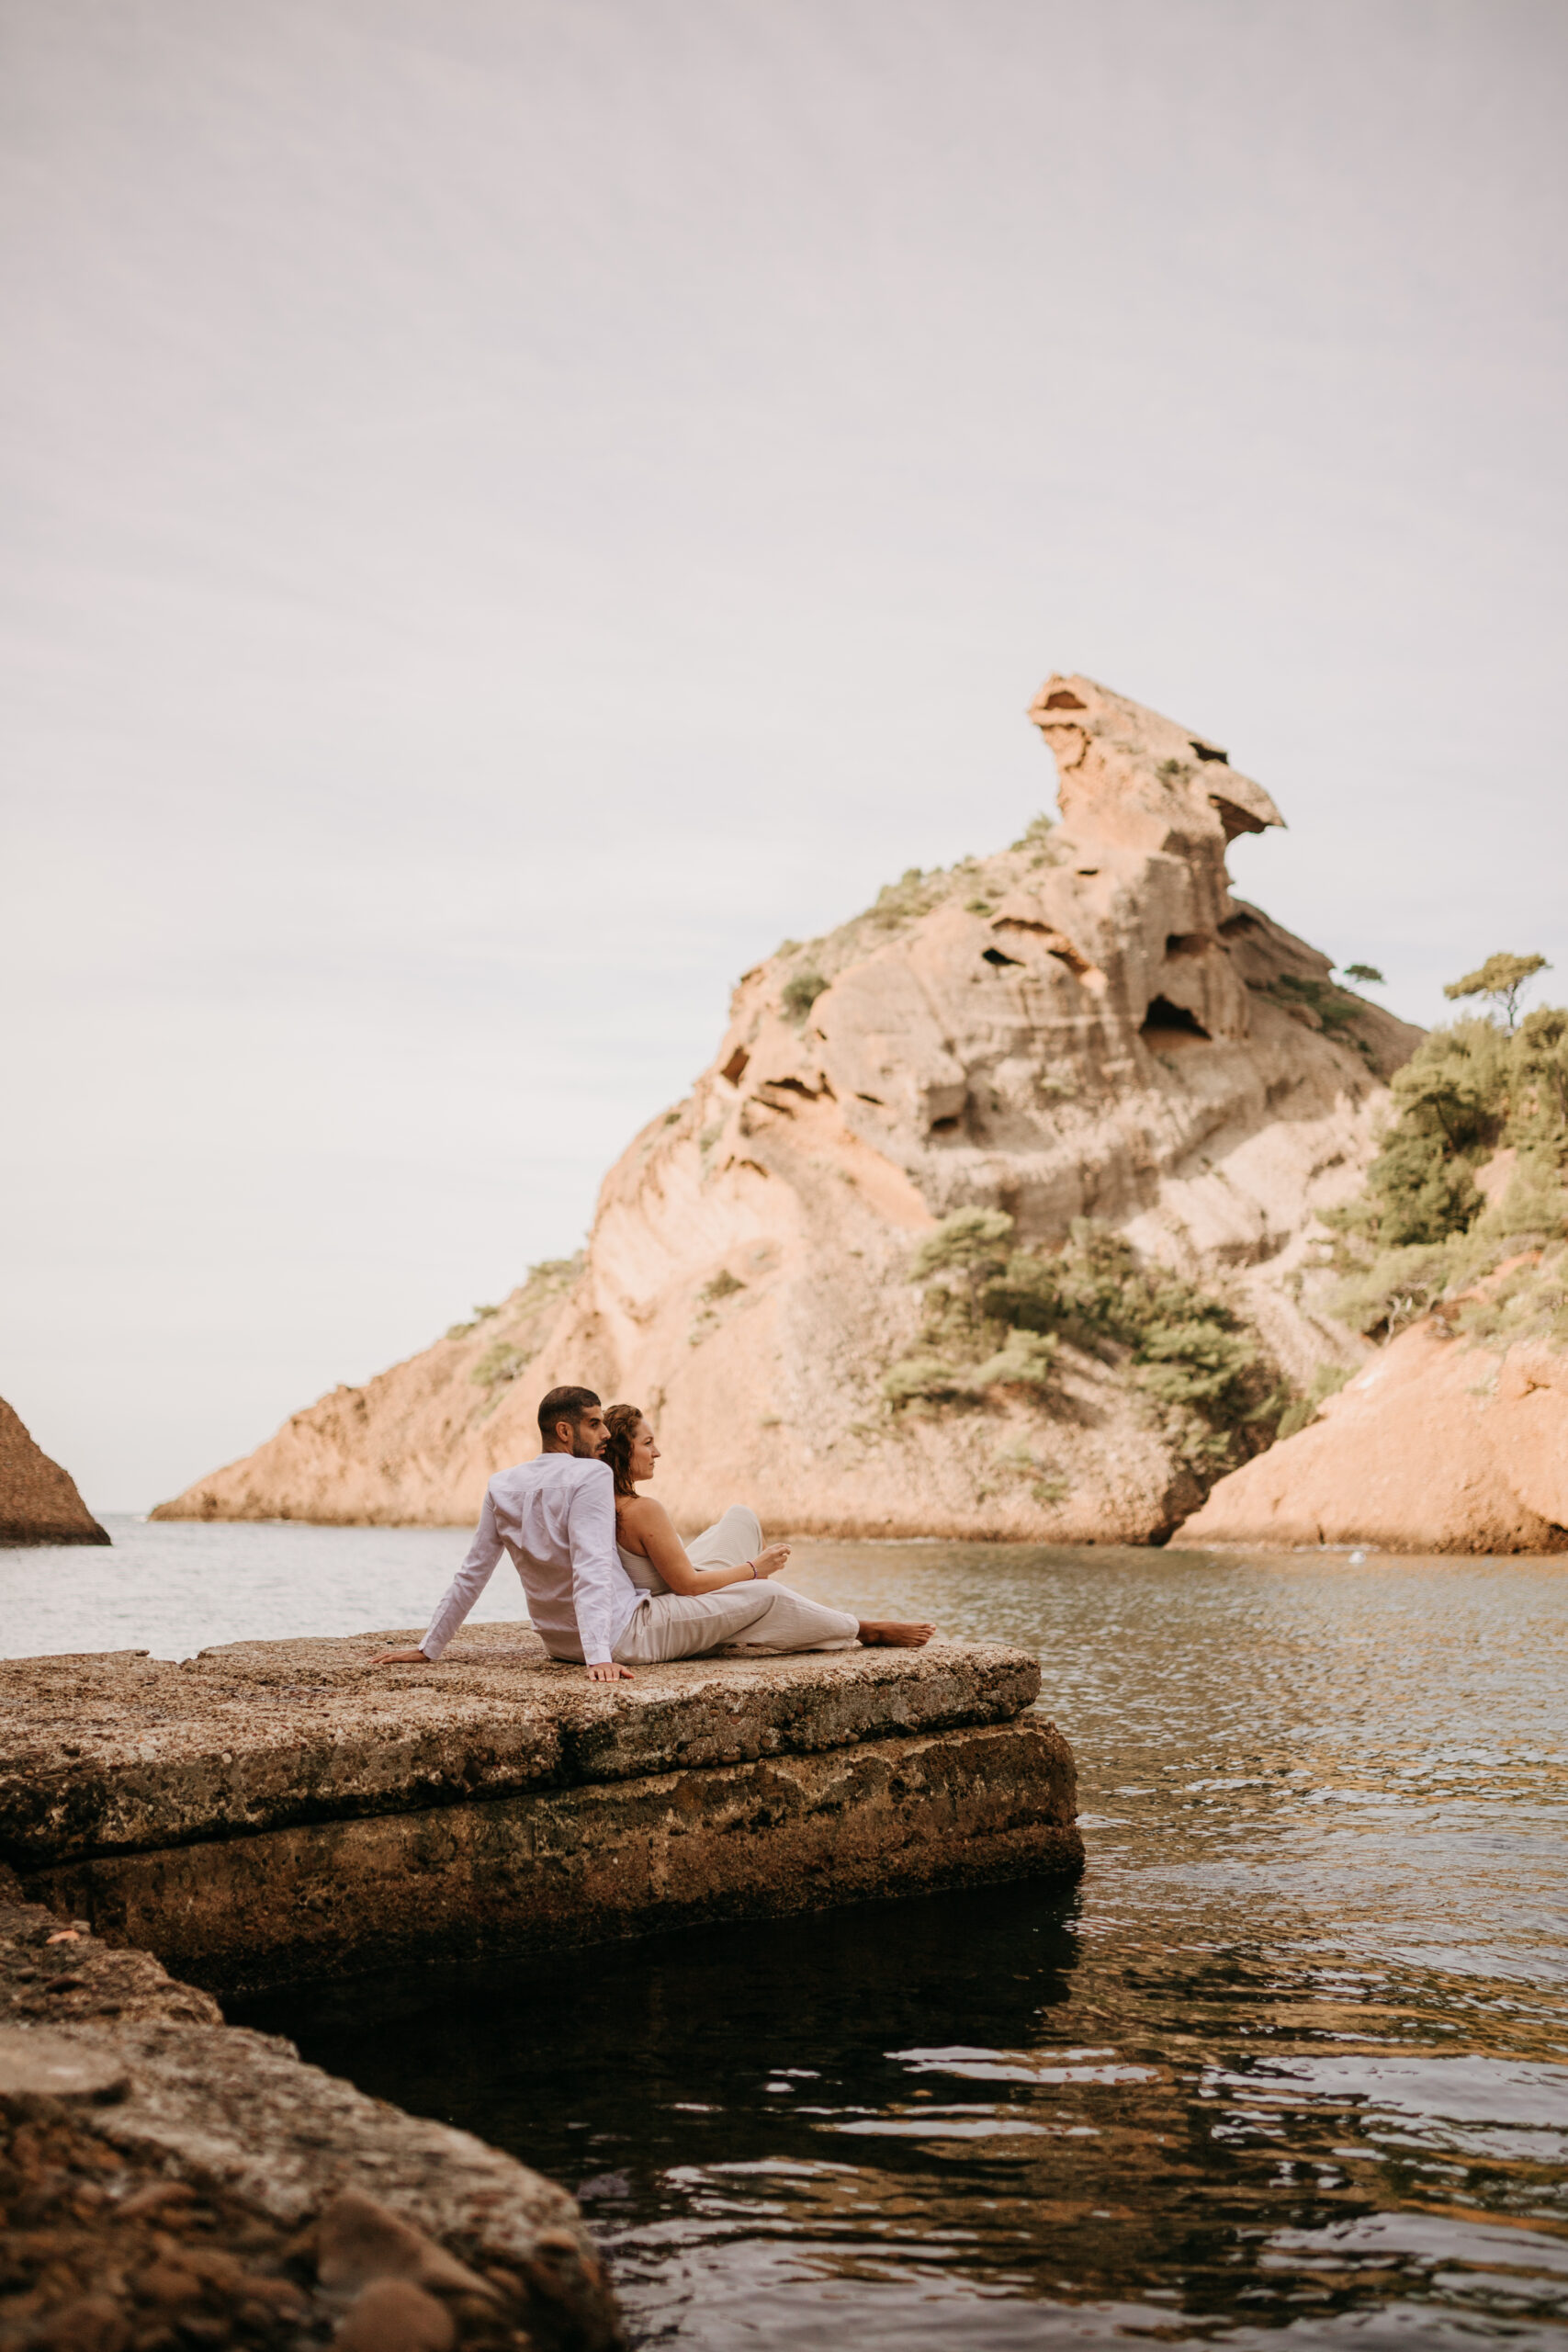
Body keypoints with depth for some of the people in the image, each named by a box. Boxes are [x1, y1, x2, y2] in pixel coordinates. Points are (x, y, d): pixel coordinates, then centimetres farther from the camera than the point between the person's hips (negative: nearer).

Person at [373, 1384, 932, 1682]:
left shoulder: (502, 1484, 4)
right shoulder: (591, 1477, -17)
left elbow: (472, 1573, 3)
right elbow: (591, 1570, -28)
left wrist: (428, 1649, 9)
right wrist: (598, 1658, -37)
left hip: (558, 1638, 9)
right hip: (620, 1635, -9)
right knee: (763, 1595, 2)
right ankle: (860, 1631, 23)